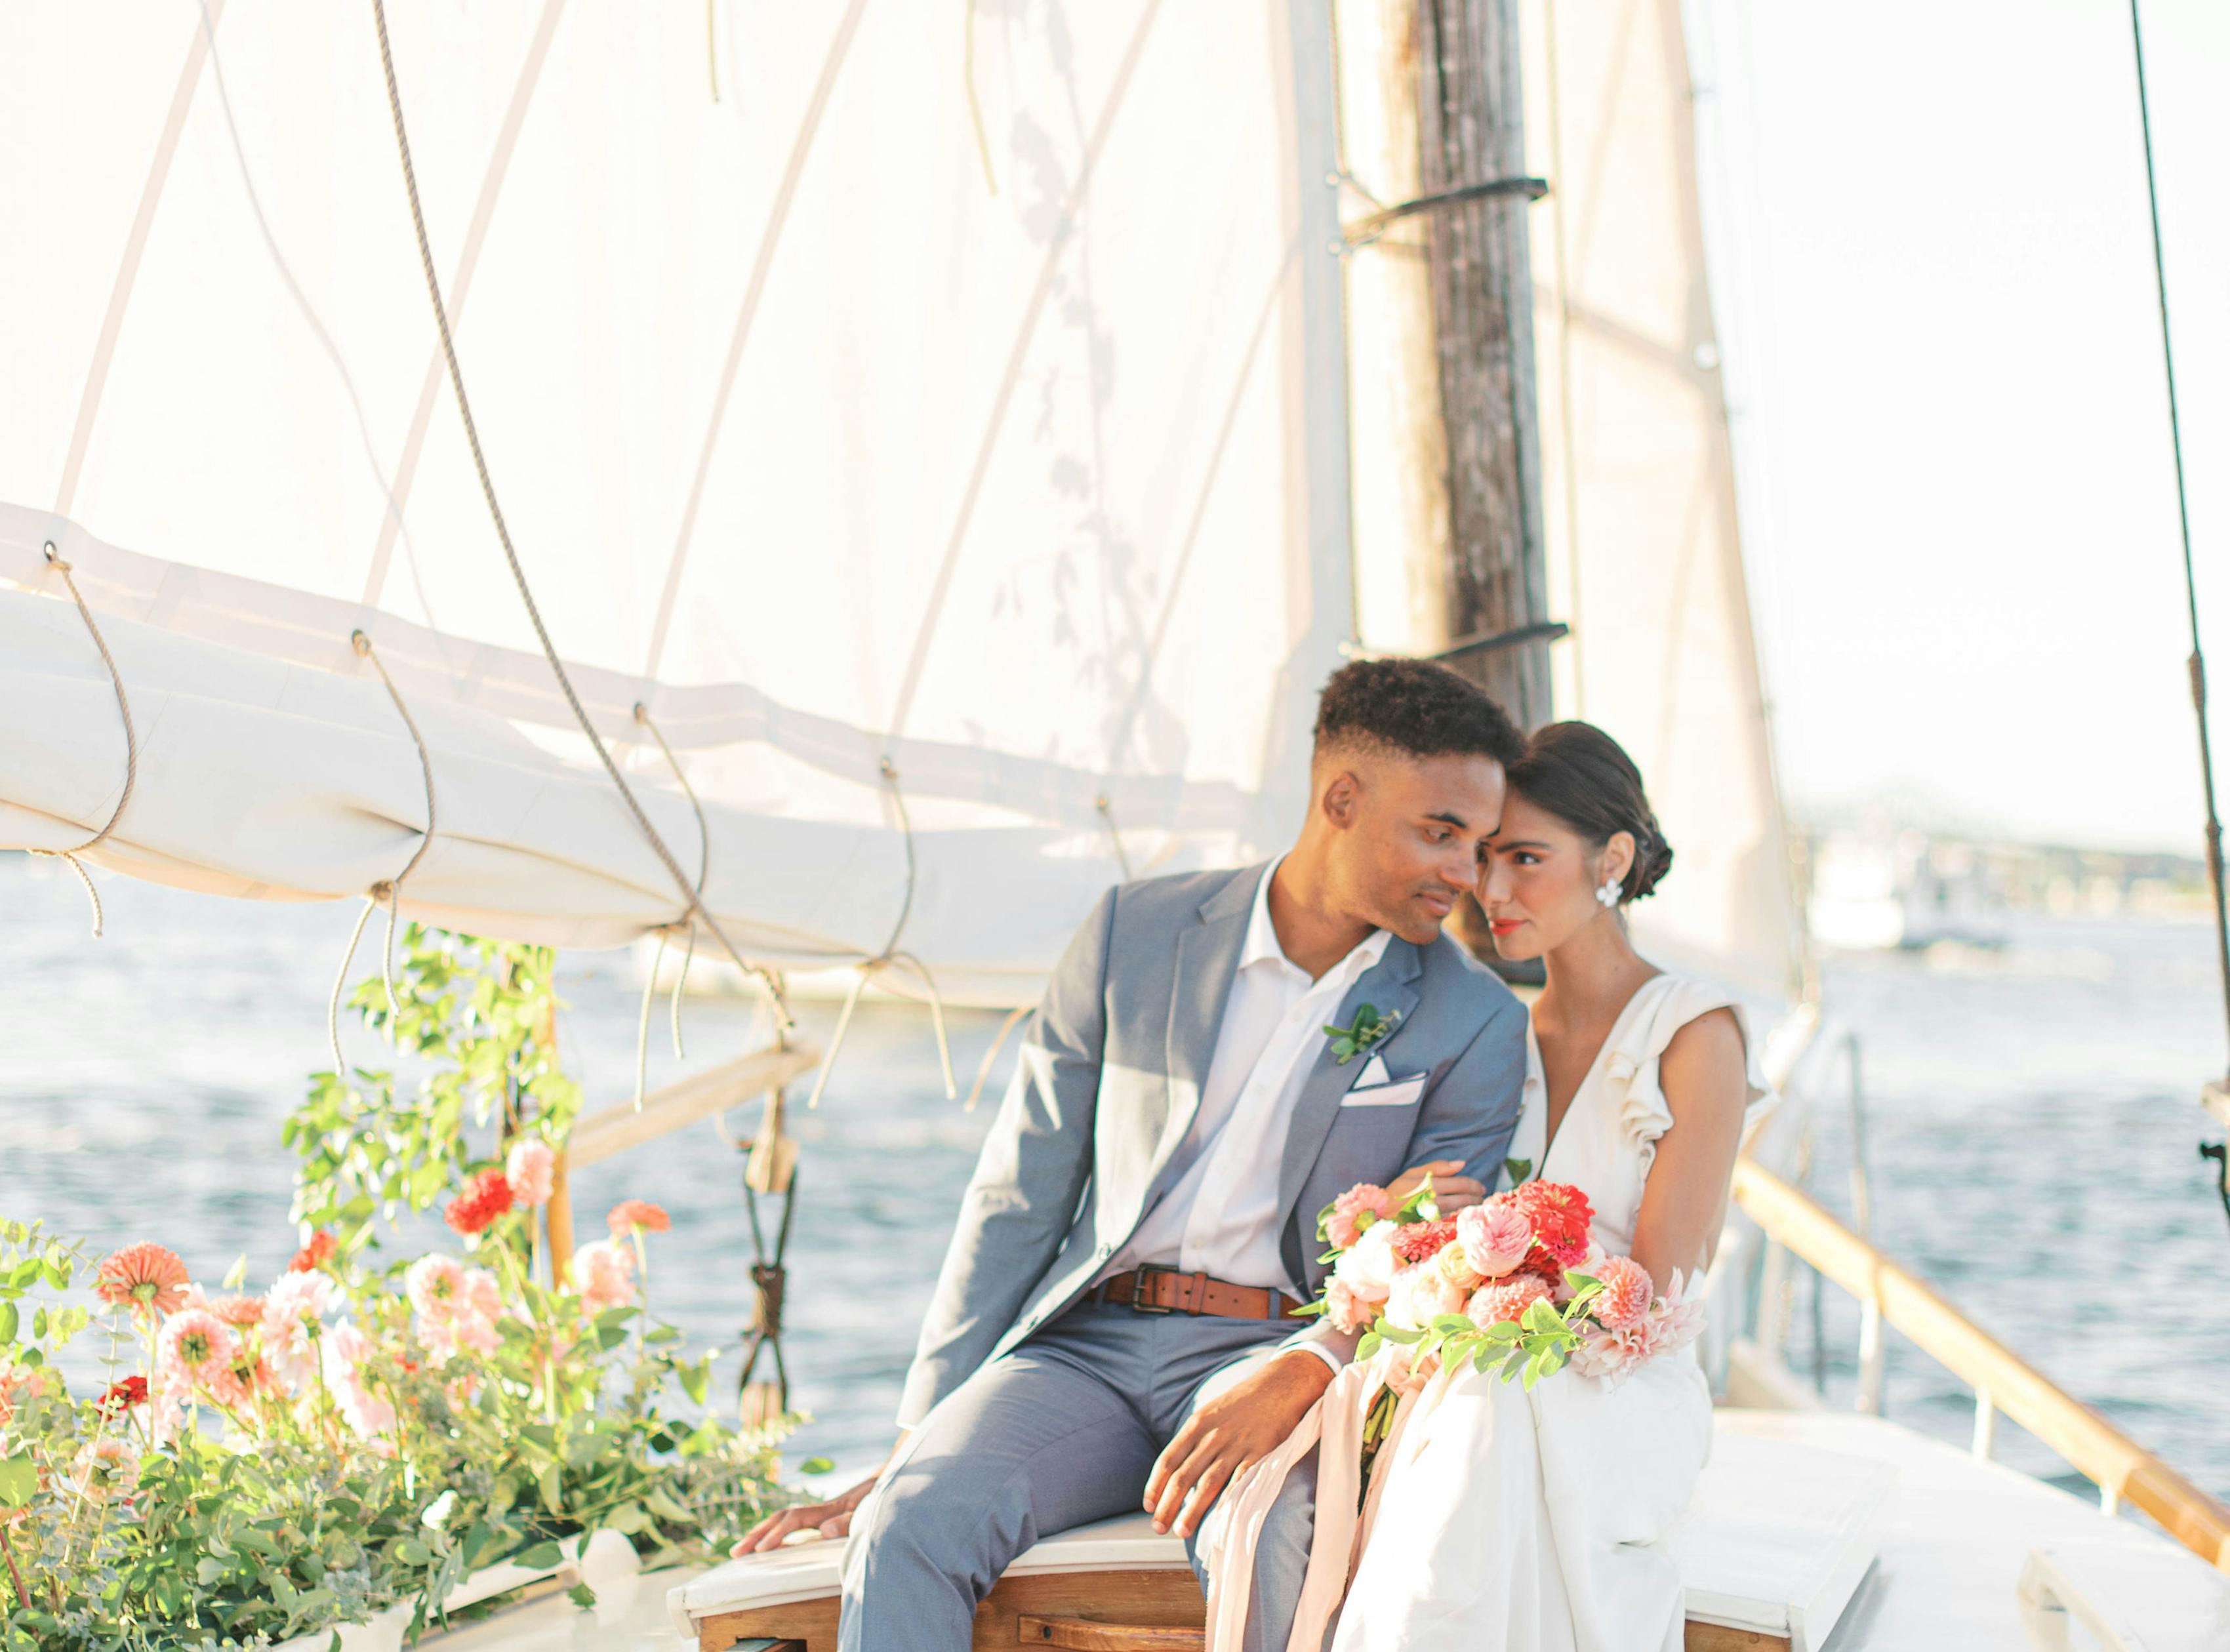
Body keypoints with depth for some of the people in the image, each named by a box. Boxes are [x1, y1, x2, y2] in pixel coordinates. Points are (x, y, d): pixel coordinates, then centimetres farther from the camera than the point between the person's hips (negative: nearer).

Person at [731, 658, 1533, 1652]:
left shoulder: (1475, 1024, 4)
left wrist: (1297, 1378, -23)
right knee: (912, 1523, -28)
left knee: (1270, 1538, -36)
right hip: (1088, 1345, 2)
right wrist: (910, 1450, 1)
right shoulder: (1134, 933, 5)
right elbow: (1019, 1198, 7)